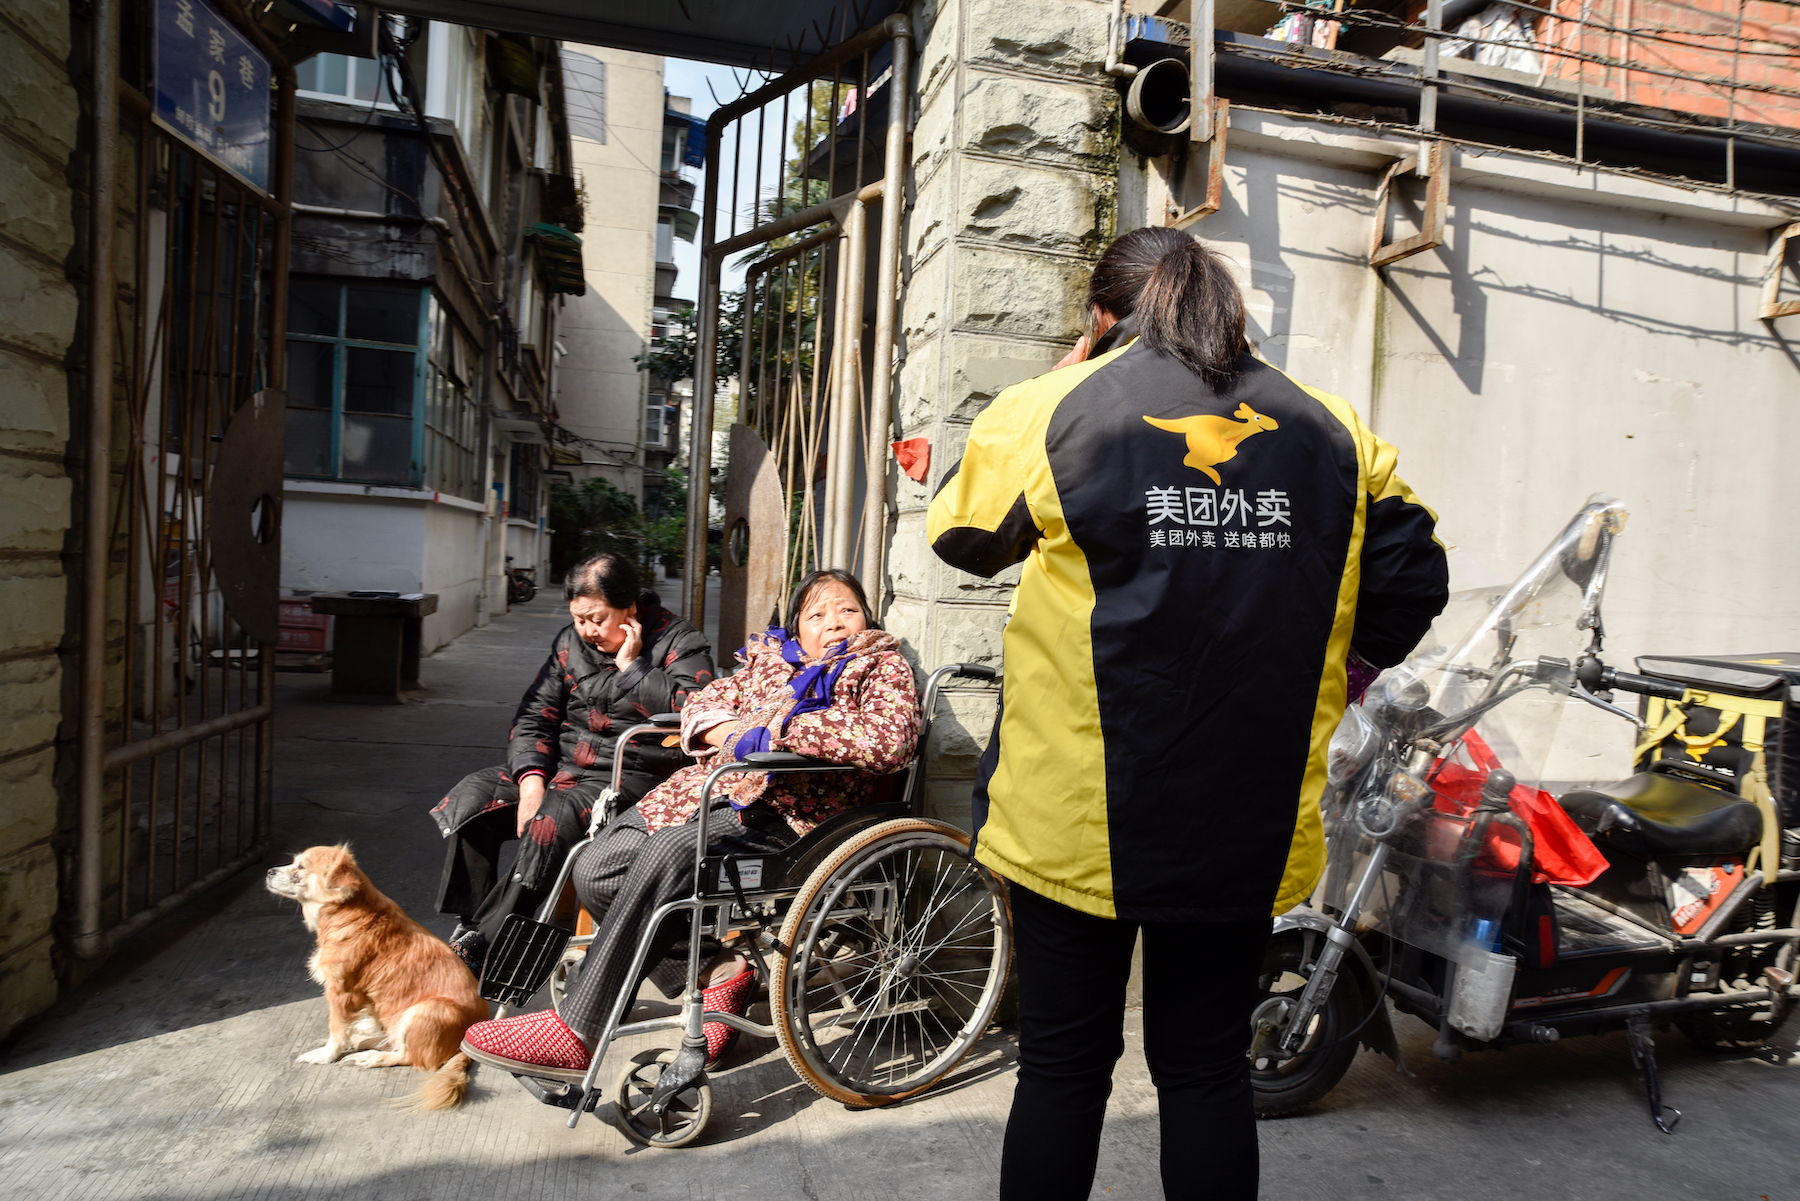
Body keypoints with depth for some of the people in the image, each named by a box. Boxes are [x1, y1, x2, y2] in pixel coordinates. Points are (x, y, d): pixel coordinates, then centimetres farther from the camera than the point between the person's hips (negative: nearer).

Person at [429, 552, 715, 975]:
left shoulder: (680, 643, -7)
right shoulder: (571, 642, 11)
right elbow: (533, 718, 10)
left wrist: (632, 665, -17)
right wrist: (531, 778, -8)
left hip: (632, 776, -7)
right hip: (562, 766, 7)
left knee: (553, 819, -31)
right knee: (472, 797, -11)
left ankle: (482, 948, -19)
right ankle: (466, 928, -4)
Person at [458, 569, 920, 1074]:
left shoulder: (884, 666, 5)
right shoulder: (768, 658, 25)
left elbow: (890, 741, -15)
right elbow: (703, 704, 21)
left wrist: (784, 724, -14)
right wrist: (732, 731, -3)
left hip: (791, 810, -7)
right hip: (719, 786, 8)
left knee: (667, 852, -30)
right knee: (596, 868, -9)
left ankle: (575, 1036, -24)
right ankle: (716, 971, 0)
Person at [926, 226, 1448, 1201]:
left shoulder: (1051, 411, -6)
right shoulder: (1331, 432, 3)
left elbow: (961, 533, 9)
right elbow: (1413, 577, 6)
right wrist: (1330, 668, 23)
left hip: (1075, 818, -2)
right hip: (1247, 827, 3)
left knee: (1063, 1066, 13)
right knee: (1208, 1068, 17)